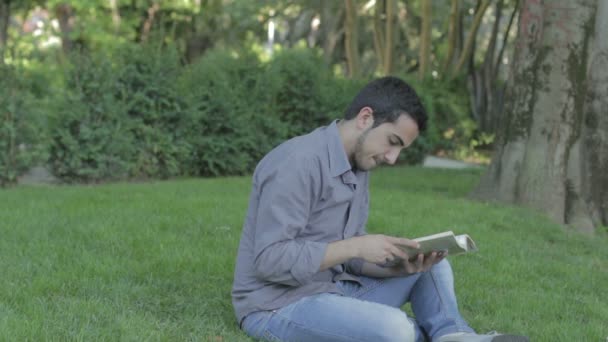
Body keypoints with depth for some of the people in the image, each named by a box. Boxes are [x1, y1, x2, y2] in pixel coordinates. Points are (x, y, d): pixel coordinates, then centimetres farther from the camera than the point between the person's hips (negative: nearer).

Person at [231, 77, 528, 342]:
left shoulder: (359, 166, 8)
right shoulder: (298, 163, -21)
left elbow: (350, 259, 9)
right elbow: (271, 260, -26)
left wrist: (399, 267, -10)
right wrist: (357, 245, -26)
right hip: (277, 306, -9)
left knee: (433, 268, 10)